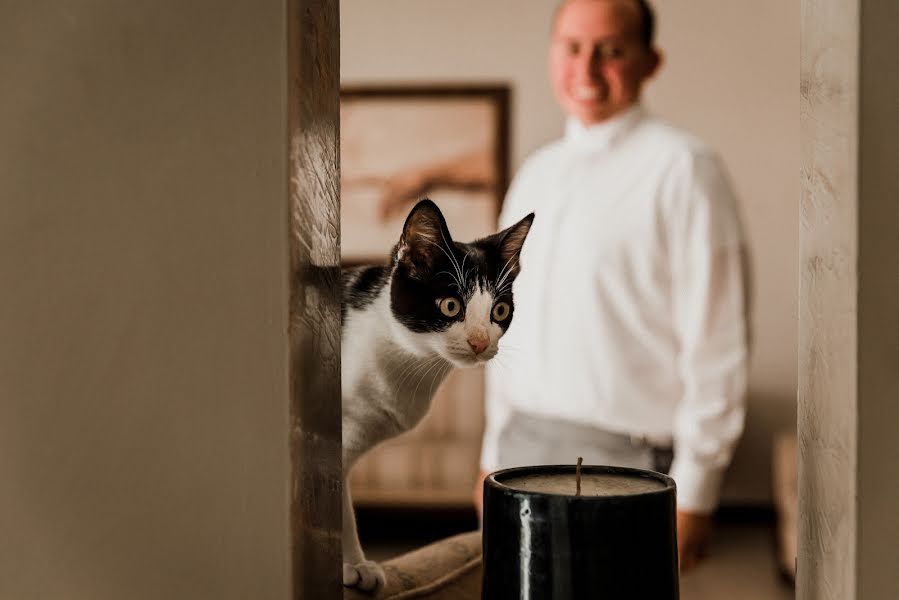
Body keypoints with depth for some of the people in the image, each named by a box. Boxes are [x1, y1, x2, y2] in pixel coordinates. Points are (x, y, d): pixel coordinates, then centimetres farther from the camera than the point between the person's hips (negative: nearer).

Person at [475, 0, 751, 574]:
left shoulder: (684, 168, -8)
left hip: (624, 455, -6)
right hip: (524, 446, 6)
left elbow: (718, 345, -11)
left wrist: (693, 494, -13)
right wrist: (494, 456, 16)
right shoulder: (536, 173, 14)